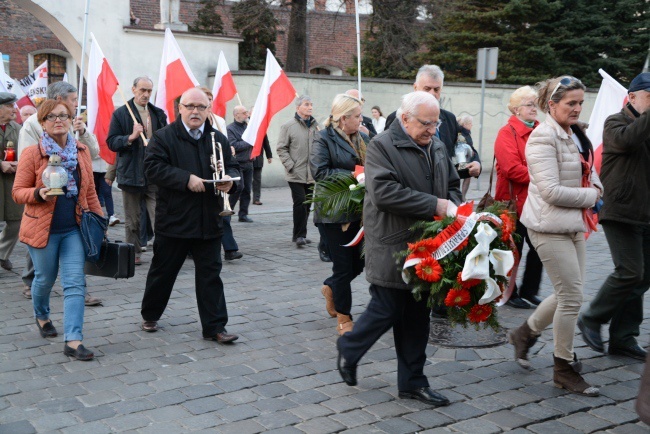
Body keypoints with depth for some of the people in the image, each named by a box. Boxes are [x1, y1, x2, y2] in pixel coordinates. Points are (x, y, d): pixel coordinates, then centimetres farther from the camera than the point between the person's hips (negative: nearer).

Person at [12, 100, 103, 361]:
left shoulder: (81, 151, 4)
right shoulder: (32, 154, -7)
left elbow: (90, 192, 10)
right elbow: (17, 192, -5)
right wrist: (39, 193, -24)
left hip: (74, 229, 3)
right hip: (43, 229, -2)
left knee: (75, 283, -5)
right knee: (45, 279, 14)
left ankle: (73, 340, -5)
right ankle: (41, 316, 45)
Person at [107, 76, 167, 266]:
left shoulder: (159, 114, 11)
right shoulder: (120, 114, 3)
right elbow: (111, 142, -1)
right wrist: (131, 137, -17)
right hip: (131, 173, -1)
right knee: (132, 219, 8)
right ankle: (134, 253, 19)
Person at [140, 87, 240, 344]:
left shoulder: (218, 139, 9)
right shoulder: (164, 137, -3)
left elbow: (232, 166, 14)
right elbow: (153, 167, -14)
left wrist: (229, 179, -10)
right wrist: (186, 179, -23)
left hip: (209, 221, 3)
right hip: (173, 219, -3)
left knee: (210, 274, 4)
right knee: (163, 271, 12)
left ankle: (215, 326, 10)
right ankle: (150, 315, 33)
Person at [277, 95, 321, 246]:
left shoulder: (315, 125, 9)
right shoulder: (288, 126, -4)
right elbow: (281, 148, -4)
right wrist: (291, 166, -11)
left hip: (312, 174, 5)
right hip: (296, 174, -5)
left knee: (307, 205, 10)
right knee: (300, 202, -11)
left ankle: (299, 235, 21)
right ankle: (300, 235, -3)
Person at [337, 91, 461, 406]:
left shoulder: (437, 147, 12)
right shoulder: (382, 146, -10)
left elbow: (453, 185, 22)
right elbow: (385, 193, -23)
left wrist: (453, 206, -2)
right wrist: (436, 205, -20)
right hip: (392, 247, -7)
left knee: (418, 316, 11)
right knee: (387, 310, -1)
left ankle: (412, 382, 22)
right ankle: (349, 349, 28)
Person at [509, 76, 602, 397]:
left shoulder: (575, 135, 12)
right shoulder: (544, 137, -15)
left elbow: (588, 170, 23)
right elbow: (551, 191, -21)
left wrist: (595, 187, 0)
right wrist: (590, 196, -10)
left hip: (573, 225, 9)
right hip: (551, 226, -9)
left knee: (568, 294, 13)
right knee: (572, 296, -3)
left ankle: (524, 333, 33)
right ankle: (565, 369, 13)